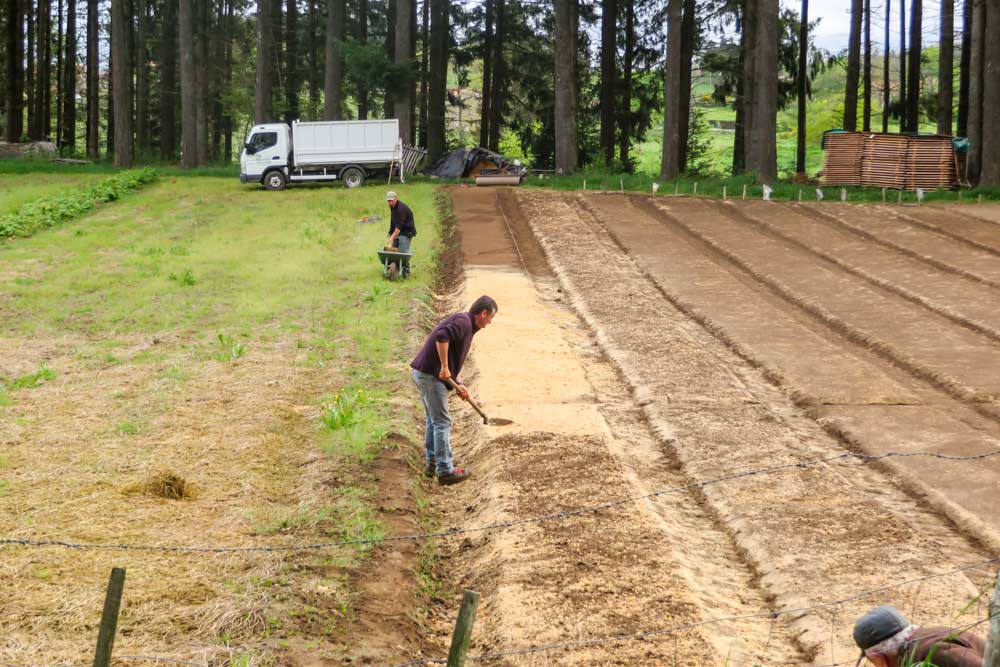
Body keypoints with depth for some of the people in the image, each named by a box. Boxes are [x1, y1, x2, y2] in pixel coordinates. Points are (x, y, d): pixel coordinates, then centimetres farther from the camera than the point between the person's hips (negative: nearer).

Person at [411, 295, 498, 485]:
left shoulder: (467, 325, 19)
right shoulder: (463, 321, -12)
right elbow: (441, 336, -30)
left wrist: (458, 384, 17)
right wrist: (444, 367, -25)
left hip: (424, 374, 10)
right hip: (431, 375, -10)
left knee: (433, 420, 19)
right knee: (442, 422, -5)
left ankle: (432, 464, 27)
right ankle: (445, 471, -2)